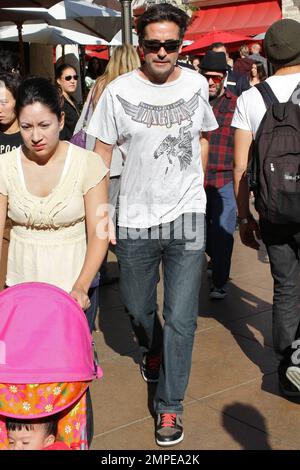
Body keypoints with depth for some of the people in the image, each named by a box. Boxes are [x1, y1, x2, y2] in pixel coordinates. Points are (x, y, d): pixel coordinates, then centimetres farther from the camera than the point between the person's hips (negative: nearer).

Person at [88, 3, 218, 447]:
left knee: (181, 319, -1)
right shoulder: (119, 91, -5)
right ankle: (153, 351, 52)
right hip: (135, 220, 0)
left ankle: (170, 405, 15)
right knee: (137, 308, 18)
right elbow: (101, 156, 1)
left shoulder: (197, 84, 1)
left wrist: (192, 182, 10)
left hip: (187, 217, 0)